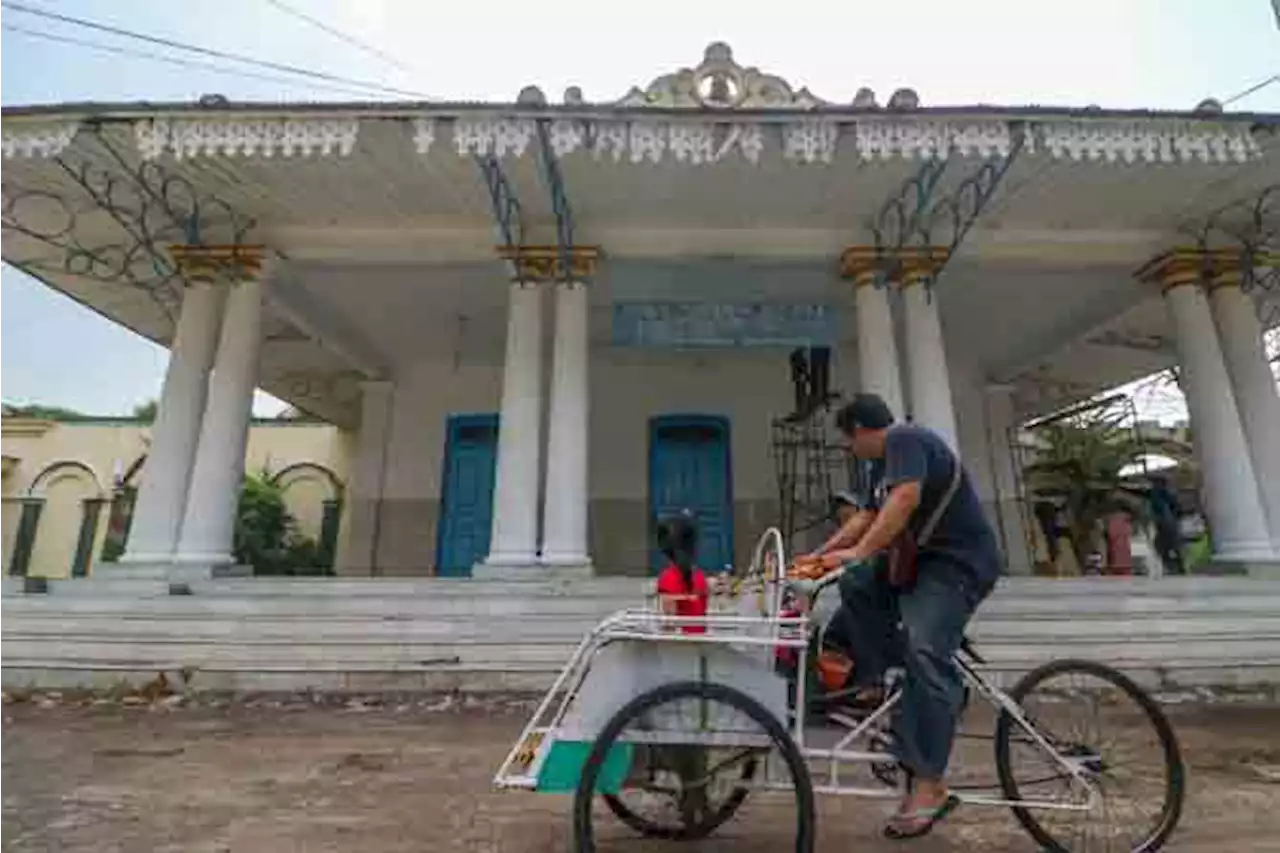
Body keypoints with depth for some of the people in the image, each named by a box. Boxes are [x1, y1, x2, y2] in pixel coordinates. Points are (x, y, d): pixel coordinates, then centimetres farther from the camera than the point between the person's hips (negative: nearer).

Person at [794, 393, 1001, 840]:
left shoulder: (904, 439, -13)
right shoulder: (886, 462, 17)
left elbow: (906, 497, -29)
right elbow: (869, 516, 22)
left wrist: (858, 552, -31)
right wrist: (821, 553, 22)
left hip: (961, 562, -10)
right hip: (926, 558, 10)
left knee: (924, 654, -18)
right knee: (855, 585, 9)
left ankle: (929, 785, -14)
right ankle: (873, 682, 8)